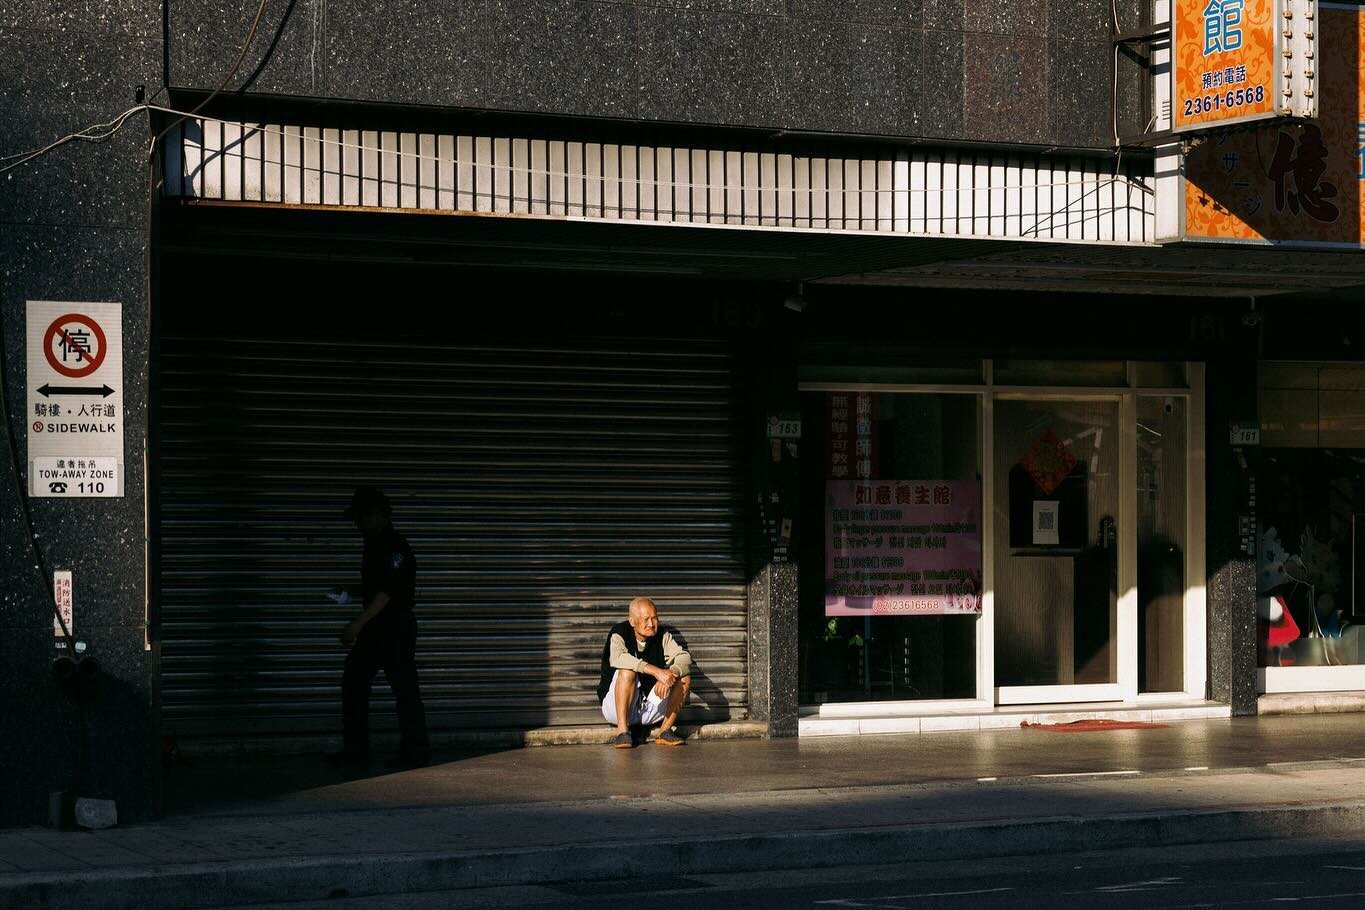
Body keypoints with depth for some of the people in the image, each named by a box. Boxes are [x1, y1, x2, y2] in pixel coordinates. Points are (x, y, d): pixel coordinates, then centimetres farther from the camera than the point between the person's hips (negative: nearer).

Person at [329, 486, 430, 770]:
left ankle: (415, 752, 2)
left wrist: (358, 624, -25)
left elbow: (387, 591, -22)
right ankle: (356, 750, 12)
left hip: (395, 626, -10)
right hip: (374, 627, 10)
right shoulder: (374, 546, 16)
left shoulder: (395, 548, -15)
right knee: (354, 683, 8)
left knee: (405, 690, -4)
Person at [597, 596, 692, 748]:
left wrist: (670, 673, -36)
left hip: (648, 709, 4)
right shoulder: (620, 634, -14)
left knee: (684, 678, -11)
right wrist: (656, 671, -43)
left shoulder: (662, 635, 0)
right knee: (628, 671, -31)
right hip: (615, 707, -4)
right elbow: (617, 658, -36)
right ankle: (622, 731, -29)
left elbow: (684, 657, -13)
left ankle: (665, 731, -9)